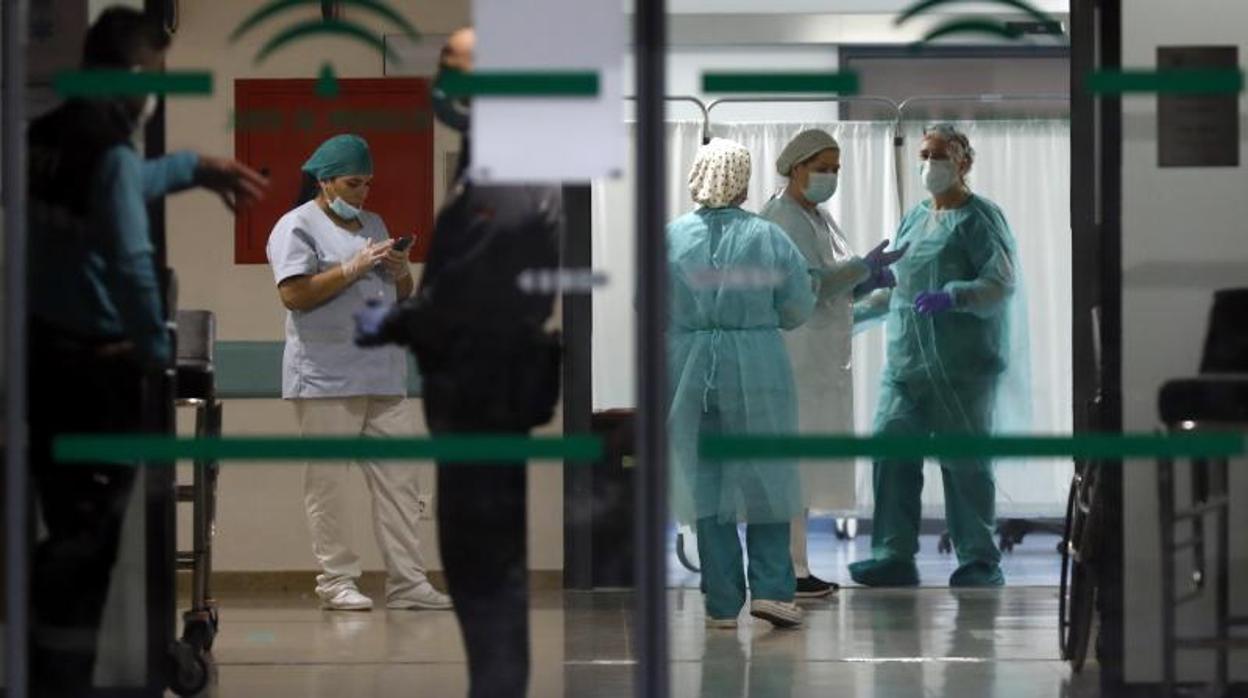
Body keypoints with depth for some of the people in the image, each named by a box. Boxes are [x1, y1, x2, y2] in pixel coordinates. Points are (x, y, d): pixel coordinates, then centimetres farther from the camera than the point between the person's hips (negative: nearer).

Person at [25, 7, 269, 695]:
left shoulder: (45, 138, 7)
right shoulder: (111, 153, -18)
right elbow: (131, 265, -27)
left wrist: (195, 168, 33)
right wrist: (157, 351, -13)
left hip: (43, 352, 8)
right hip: (97, 367, -8)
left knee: (65, 527, 17)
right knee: (88, 537, 1)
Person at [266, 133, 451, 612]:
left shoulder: (372, 224, 20)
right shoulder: (297, 227, -2)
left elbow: (402, 295, 24)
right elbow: (294, 294, -15)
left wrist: (400, 272, 2)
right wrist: (354, 268, -15)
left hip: (383, 375, 7)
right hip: (325, 379, -7)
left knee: (399, 480, 1)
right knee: (327, 482, -4)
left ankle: (406, 582, 1)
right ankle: (336, 581, 2)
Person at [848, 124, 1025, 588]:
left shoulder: (979, 218, -4)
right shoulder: (914, 218, 18)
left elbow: (1002, 283, -14)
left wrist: (951, 297, -28)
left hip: (963, 363, -6)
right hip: (905, 361, 7)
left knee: (965, 462, -2)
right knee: (892, 452, -3)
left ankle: (981, 563, 7)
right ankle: (894, 557, -1)